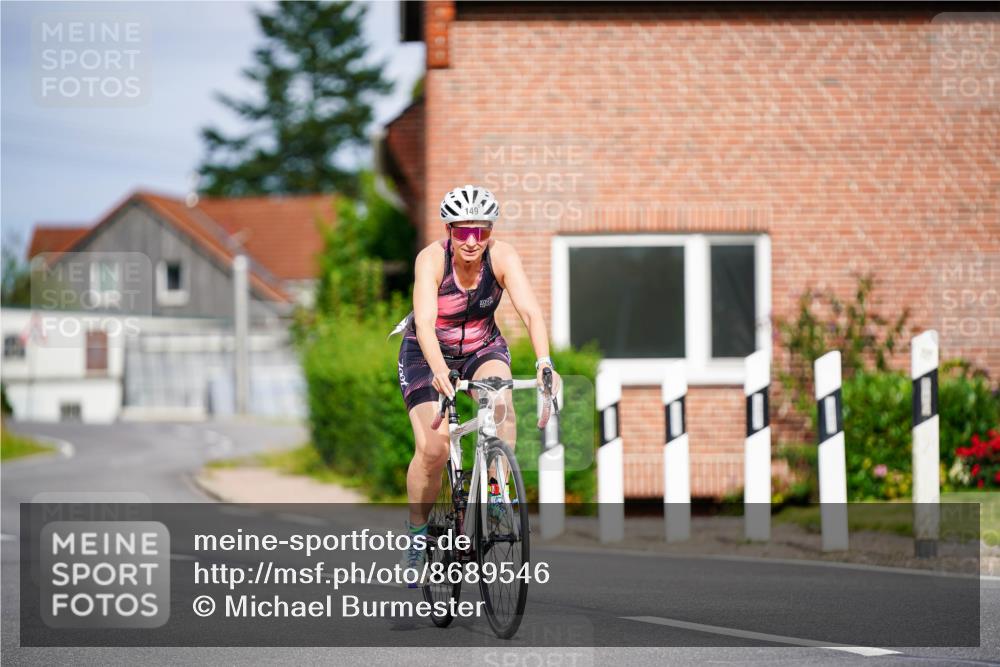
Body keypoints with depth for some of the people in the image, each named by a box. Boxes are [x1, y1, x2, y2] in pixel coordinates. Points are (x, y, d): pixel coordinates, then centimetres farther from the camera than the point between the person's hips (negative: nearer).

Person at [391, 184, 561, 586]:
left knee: (500, 400, -32)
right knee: (433, 449, -18)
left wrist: (544, 363, -49)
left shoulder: (502, 256, -22)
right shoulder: (432, 259, -27)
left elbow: (530, 311, -32)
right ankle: (416, 533, 3)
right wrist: (439, 370, -56)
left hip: (482, 348, 2)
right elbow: (424, 322, -38)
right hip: (428, 354, -2)